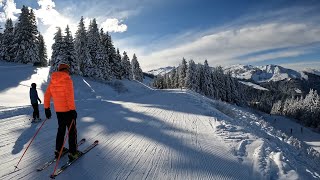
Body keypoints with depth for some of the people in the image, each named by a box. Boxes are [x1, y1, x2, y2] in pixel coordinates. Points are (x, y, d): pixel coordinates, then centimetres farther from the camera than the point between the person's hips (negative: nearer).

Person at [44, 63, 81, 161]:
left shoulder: (52, 81, 8)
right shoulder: (67, 79, -13)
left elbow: (47, 95, 10)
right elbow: (70, 96, -21)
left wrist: (47, 108, 17)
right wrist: (73, 109, -21)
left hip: (58, 110, 7)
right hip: (68, 110, -7)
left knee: (61, 129, 21)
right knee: (72, 131, 4)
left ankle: (58, 150, 28)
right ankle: (73, 153, 8)